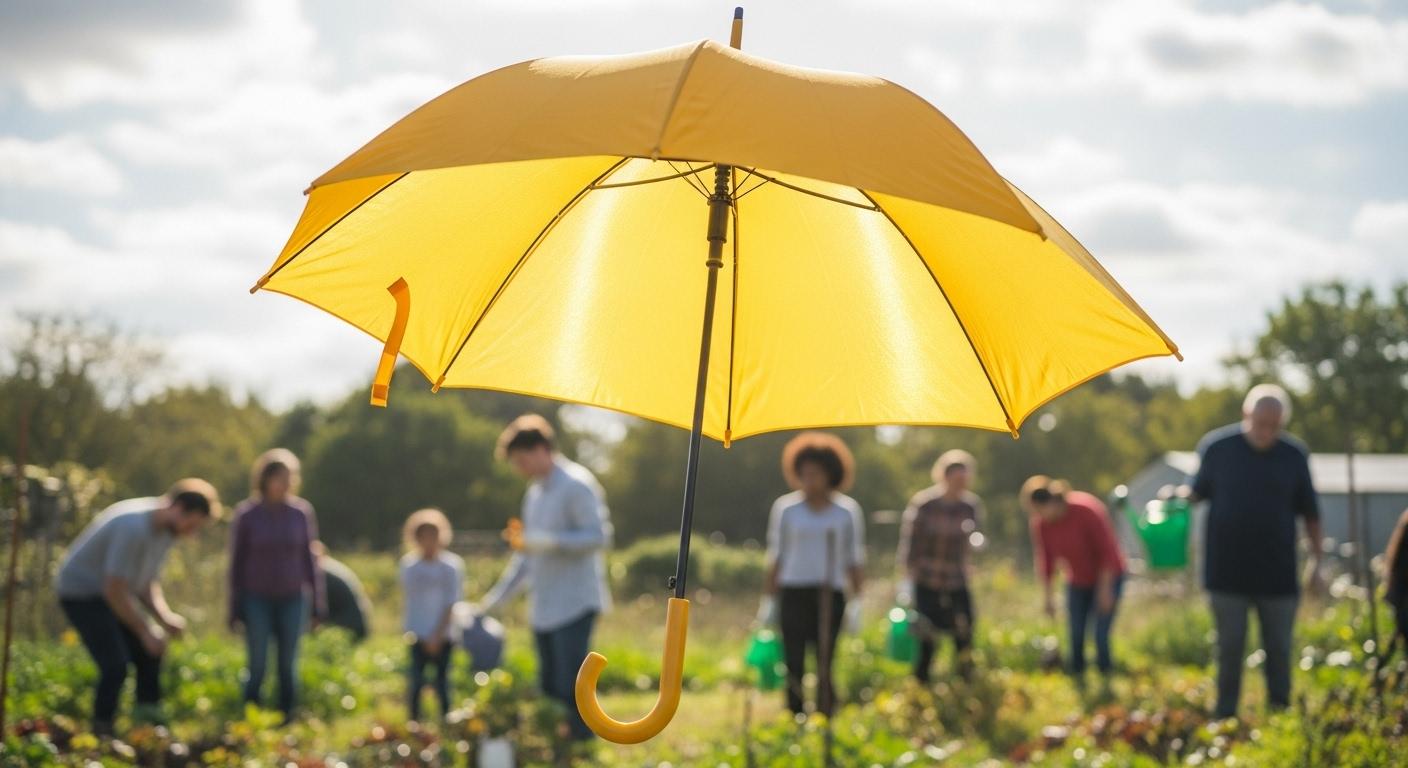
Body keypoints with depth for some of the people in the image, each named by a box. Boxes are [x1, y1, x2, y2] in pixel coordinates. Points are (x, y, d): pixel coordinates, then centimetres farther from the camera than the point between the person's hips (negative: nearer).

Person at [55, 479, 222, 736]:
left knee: (149, 655, 10)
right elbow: (113, 590, -29)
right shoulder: (134, 528, -30)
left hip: (111, 593, 10)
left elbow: (148, 585, 8)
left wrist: (166, 618, -10)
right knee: (116, 666, -18)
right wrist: (146, 631, -22)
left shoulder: (165, 529, 0)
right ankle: (101, 734, -8)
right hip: (81, 594, -10)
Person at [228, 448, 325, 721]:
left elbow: (309, 558, 6)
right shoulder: (246, 515, -6)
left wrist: (317, 603, 6)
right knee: (257, 668, -5)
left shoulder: (301, 512, -1)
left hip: (292, 599, 2)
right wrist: (234, 609, 0)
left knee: (288, 667, 2)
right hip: (257, 599, -2)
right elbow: (237, 562, 0)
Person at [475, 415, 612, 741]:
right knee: (549, 688, 9)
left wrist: (549, 541, -25)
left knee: (571, 690, -13)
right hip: (544, 608, 9)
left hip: (574, 604, -9)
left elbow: (599, 536, -17)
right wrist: (498, 596, 22)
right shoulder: (535, 493, 18)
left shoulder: (576, 486, -10)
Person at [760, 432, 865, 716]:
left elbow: (854, 560, 9)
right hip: (793, 594, 0)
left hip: (830, 596, 0)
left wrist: (857, 603, 2)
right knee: (794, 664, -6)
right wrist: (768, 601, 6)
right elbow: (776, 556, 10)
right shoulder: (785, 508, 7)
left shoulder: (847, 511, 7)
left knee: (825, 666, -3)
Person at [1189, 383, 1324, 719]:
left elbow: (1309, 512, 9)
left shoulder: (1294, 455, 2)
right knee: (1230, 647, 2)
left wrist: (1316, 559, 5)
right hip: (1227, 572, -1)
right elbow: (1198, 492, 9)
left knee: (1279, 647, 5)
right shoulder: (1217, 447, -1)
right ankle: (1225, 715, 10)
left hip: (1278, 574, 1)